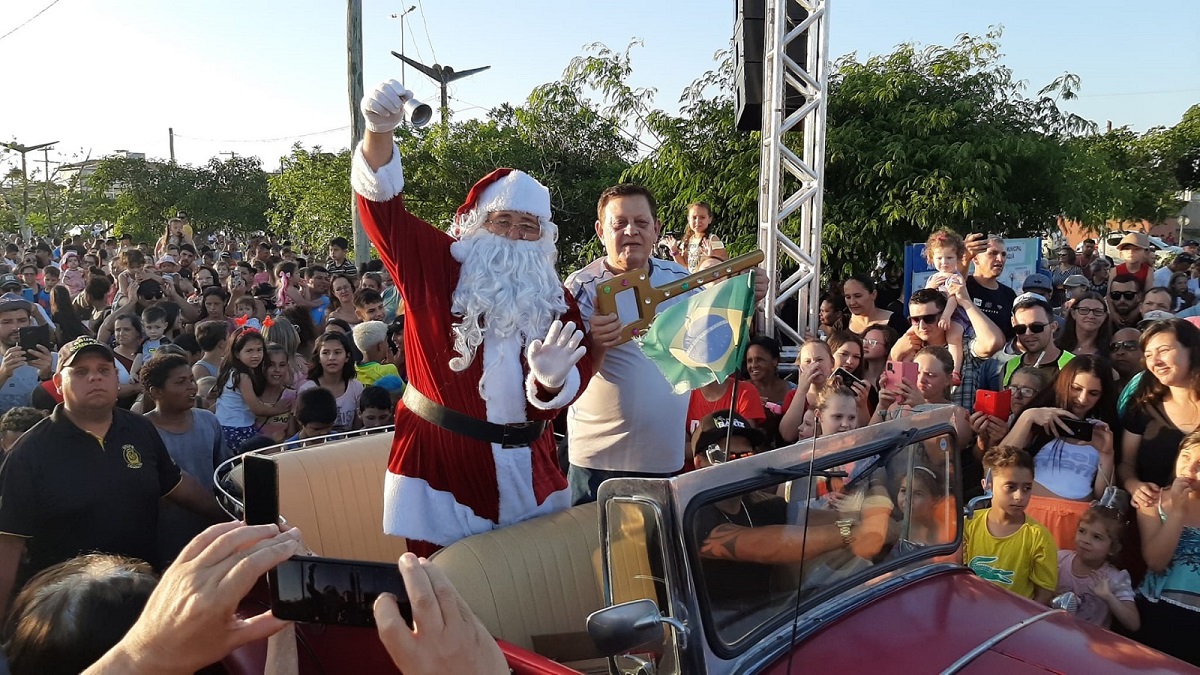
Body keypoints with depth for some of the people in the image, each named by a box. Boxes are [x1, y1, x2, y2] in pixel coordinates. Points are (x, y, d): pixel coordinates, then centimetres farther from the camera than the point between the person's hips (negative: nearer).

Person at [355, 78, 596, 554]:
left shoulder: (555, 299, 6)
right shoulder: (435, 264, -1)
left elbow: (578, 372, -4)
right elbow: (382, 203, -12)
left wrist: (552, 380, -29)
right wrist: (380, 132, -30)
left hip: (526, 466, 4)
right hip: (440, 455, -3)